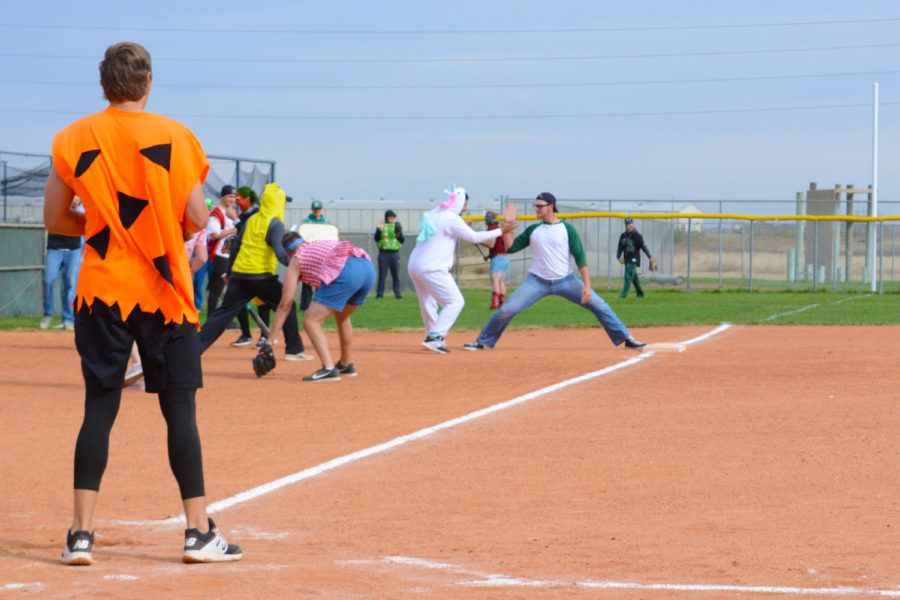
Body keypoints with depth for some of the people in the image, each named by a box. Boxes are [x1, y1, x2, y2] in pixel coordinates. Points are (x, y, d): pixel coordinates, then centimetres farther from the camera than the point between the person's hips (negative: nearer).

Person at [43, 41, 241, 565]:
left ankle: (82, 534, -1)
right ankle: (199, 532, 5)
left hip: (102, 289, 2)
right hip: (164, 291, -2)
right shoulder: (175, 137, -5)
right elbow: (196, 220, -4)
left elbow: (55, 219, 6)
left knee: (100, 408, 4)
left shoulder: (73, 140, 1)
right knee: (180, 409, 3)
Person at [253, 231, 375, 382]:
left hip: (344, 272, -7)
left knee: (310, 321, -2)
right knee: (341, 316, 31)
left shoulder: (296, 260, 20)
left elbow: (285, 304, 17)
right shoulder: (324, 244, 36)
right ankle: (347, 365, 42)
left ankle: (329, 369, -18)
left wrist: (271, 339, 18)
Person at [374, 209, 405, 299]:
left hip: (395, 253, 1)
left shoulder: (397, 226, 11)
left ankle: (397, 293, 2)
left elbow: (402, 241, 6)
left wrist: (398, 234, -13)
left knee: (396, 274, -2)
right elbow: (376, 239, -3)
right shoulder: (381, 226, 7)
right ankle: (379, 293, 0)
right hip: (383, 253, -1)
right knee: (382, 274, -4)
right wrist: (380, 230, -17)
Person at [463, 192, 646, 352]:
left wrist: (587, 285, -16)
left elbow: (580, 258, -6)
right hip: (537, 281, 2)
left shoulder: (567, 229, -1)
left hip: (566, 281, -1)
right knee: (507, 309, -10)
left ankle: (626, 339, 0)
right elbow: (510, 247, 9)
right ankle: (482, 342, 5)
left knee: (599, 305, -9)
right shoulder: (533, 230, 9)